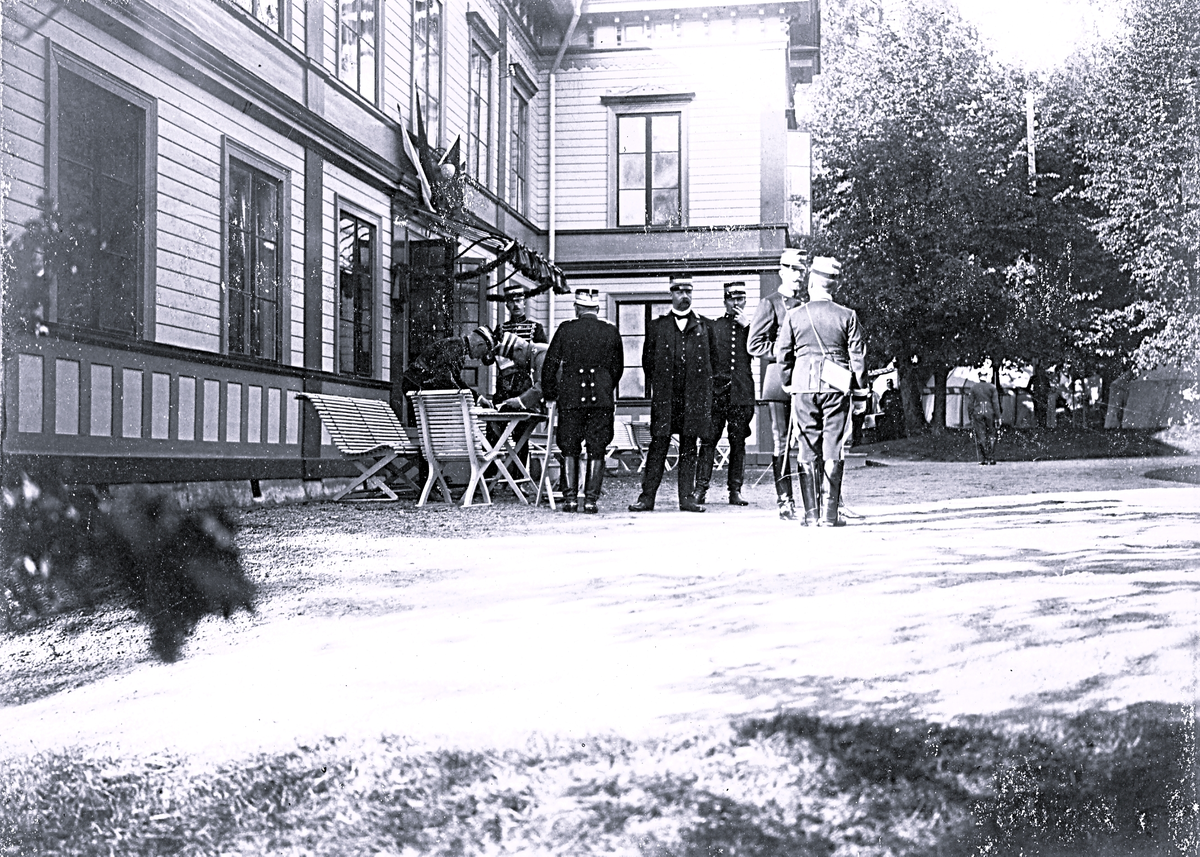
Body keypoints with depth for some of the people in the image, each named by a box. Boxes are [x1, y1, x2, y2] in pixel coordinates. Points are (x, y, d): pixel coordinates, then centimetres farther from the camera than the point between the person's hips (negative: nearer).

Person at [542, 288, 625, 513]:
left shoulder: (565, 330, -1)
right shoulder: (610, 332, 3)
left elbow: (550, 365, 2)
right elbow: (618, 367, 12)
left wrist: (549, 393, 14)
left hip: (570, 398, 0)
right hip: (602, 399, 1)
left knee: (569, 450, 8)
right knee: (596, 450, 5)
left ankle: (570, 498, 3)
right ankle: (591, 499, 1)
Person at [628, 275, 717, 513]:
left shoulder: (704, 326, 11)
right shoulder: (656, 326, 9)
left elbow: (712, 358, 12)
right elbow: (648, 360, 11)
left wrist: (705, 392, 6)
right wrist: (657, 383, 5)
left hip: (694, 396, 1)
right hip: (664, 397, -1)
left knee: (689, 448, 4)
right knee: (658, 445, -4)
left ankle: (687, 497, 8)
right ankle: (647, 497, -1)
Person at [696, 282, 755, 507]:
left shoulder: (751, 326, 13)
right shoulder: (712, 327, 10)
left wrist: (746, 325, -7)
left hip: (742, 394, 1)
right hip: (716, 391, -1)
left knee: (738, 442, 2)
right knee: (708, 440, -5)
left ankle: (735, 491, 7)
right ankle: (700, 489, -3)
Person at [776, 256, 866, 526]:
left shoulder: (794, 315, 0)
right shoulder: (847, 316, -3)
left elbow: (782, 354, 5)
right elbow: (858, 355, -1)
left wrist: (788, 382, 20)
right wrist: (861, 385, 13)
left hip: (803, 385, 1)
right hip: (836, 386, -1)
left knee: (808, 448, 6)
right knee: (833, 448, 2)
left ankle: (811, 513, 5)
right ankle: (830, 514, 0)